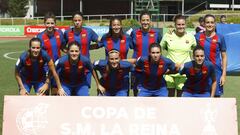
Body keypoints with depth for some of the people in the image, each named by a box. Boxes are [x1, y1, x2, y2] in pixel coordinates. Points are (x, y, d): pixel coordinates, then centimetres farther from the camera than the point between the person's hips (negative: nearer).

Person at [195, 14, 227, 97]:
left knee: (216, 95, 2)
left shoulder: (220, 38, 0)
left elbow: (224, 57, 1)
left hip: (215, 71, -2)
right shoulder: (198, 36, 4)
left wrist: (224, 74, -4)